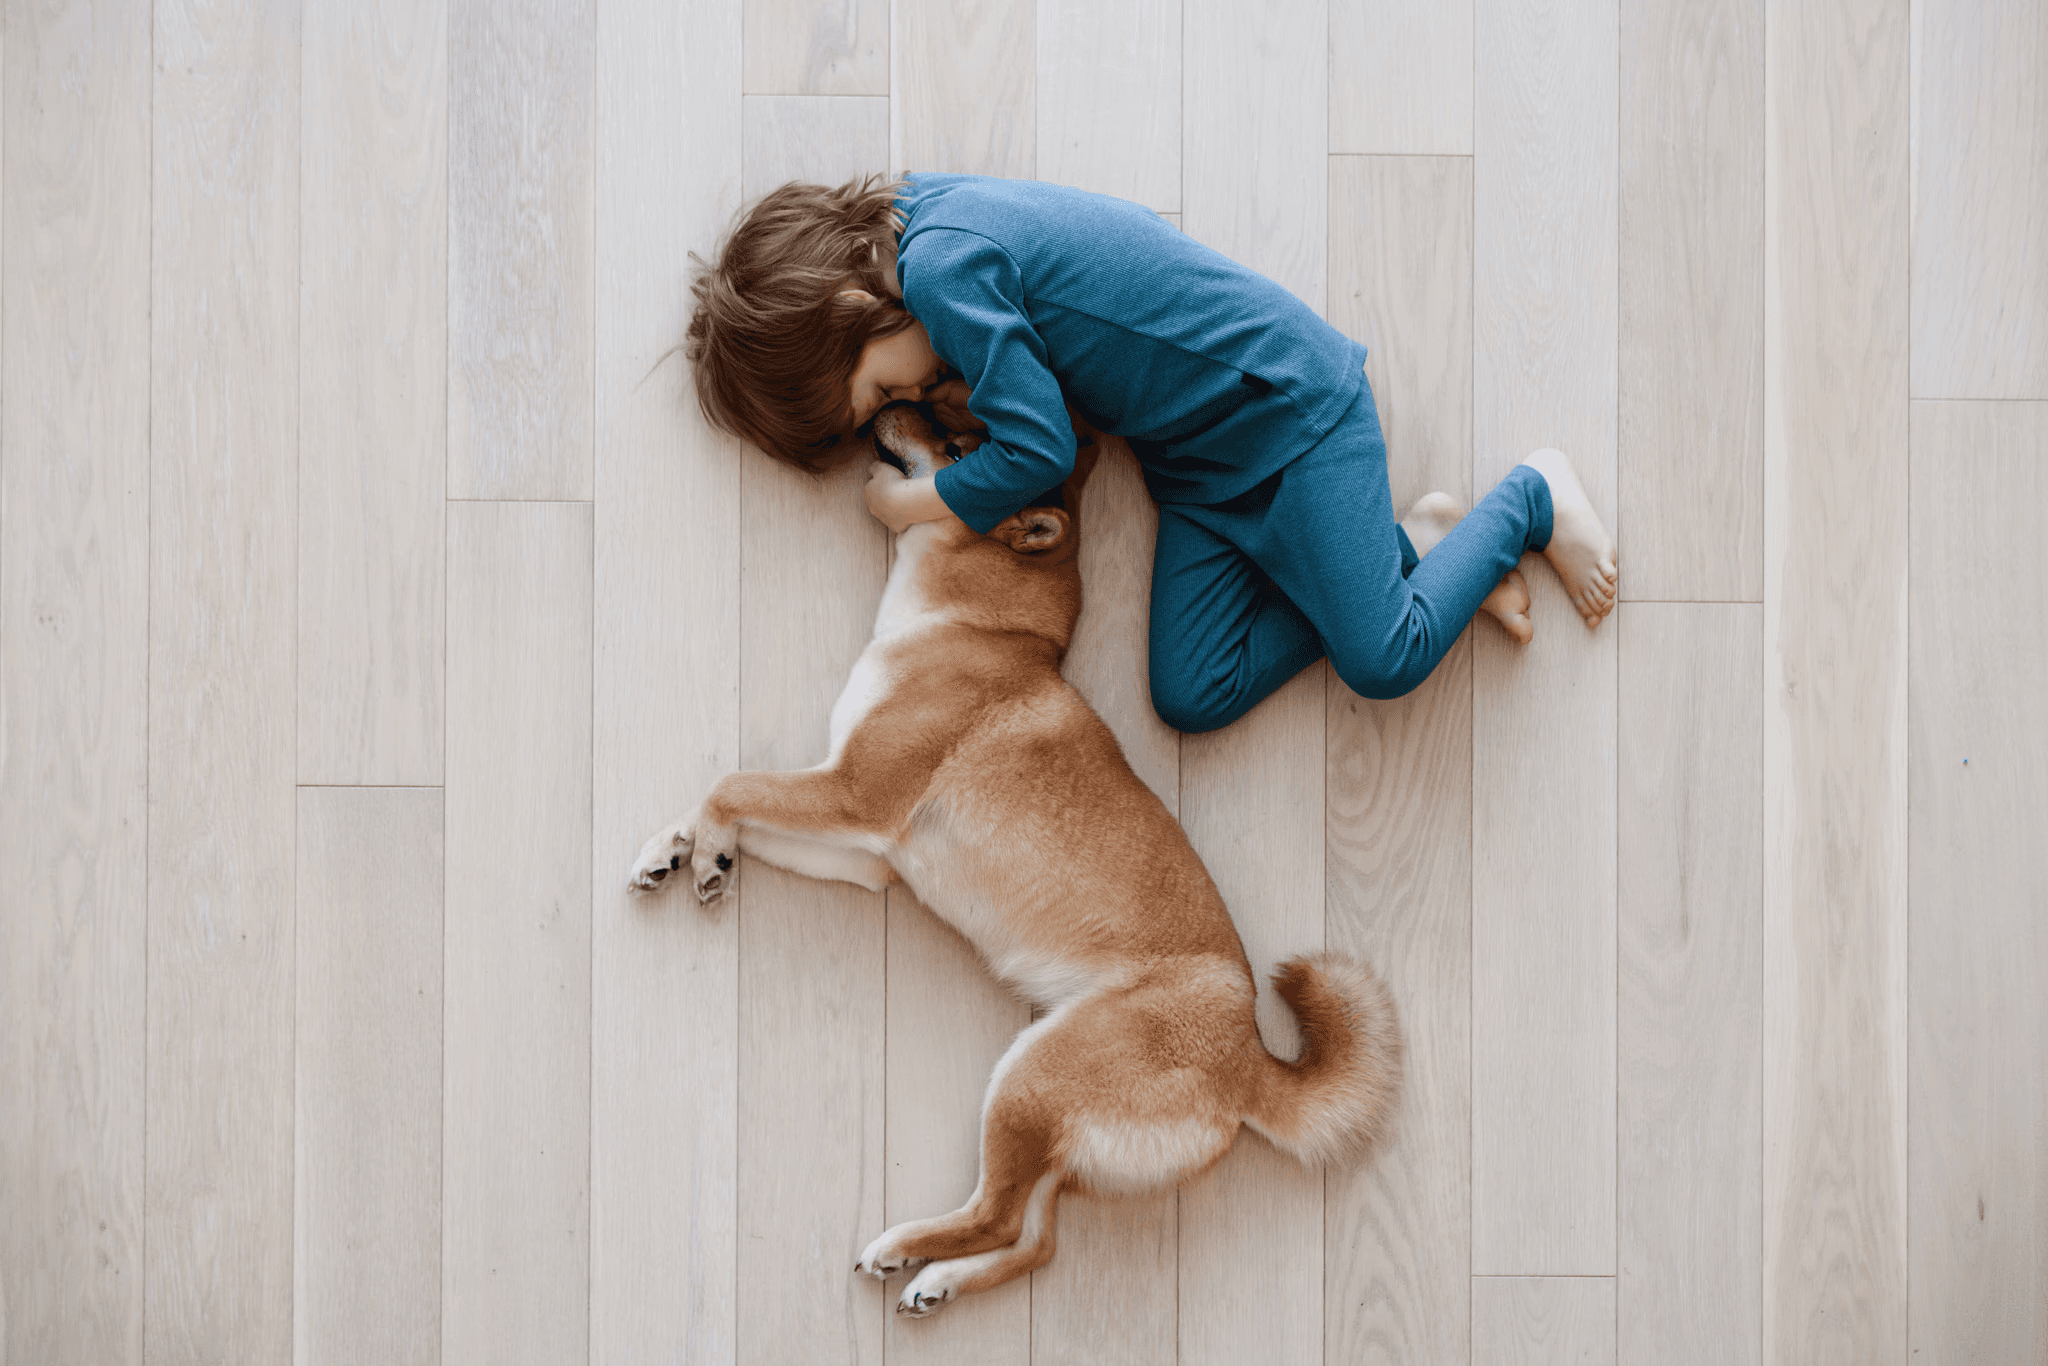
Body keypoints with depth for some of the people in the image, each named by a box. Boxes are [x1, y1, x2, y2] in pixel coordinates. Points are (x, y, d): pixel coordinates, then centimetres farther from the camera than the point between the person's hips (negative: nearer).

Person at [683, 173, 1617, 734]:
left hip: (1290, 401, -9)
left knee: (1382, 662, -12)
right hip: (1196, 463, 9)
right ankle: (1410, 545, 10)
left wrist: (908, 504, -8)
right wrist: (977, 393, -3)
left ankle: (1532, 499, 13)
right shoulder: (939, 216, 6)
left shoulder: (939, 266, -23)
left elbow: (1039, 452, -23)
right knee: (1192, 697, -2)